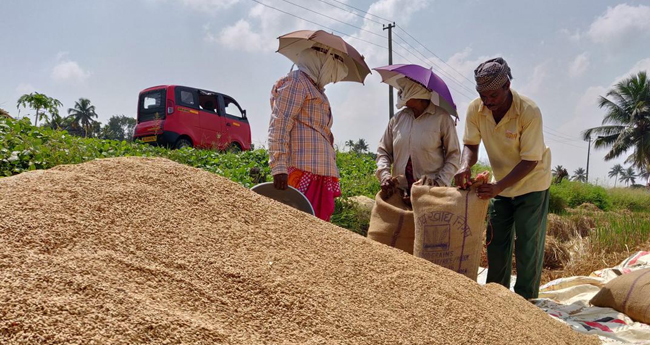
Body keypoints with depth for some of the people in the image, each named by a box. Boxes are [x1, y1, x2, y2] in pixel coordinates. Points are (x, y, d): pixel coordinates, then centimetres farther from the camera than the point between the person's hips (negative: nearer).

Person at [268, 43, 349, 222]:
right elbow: (279, 124, -12)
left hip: (322, 173, 10)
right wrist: (279, 167, -22)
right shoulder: (297, 80, 0)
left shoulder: (316, 90, 29)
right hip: (303, 169, -10)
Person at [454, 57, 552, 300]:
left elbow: (529, 161, -27)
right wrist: (465, 166, -30)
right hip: (500, 184, 5)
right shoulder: (475, 109, -16)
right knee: (496, 242, 10)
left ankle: (525, 300, 12)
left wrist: (497, 187, -36)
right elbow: (471, 144, -7)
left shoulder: (529, 112, -29)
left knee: (527, 245, -1)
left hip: (531, 183, -4)